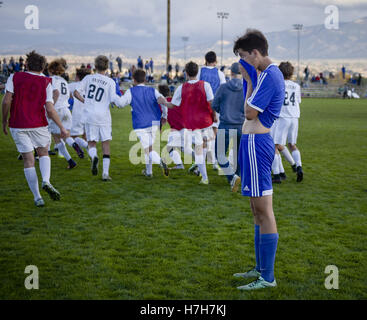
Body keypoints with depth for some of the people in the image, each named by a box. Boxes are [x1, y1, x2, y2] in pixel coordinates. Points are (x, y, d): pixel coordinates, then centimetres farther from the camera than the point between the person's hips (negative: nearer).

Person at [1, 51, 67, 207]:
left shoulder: (15, 78, 0)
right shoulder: (46, 82, 0)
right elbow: (50, 109, -7)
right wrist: (62, 128, 0)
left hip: (18, 126, 0)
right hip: (38, 124, 0)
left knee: (28, 161, 5)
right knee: (44, 153, 20)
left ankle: (37, 198, 4)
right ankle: (46, 181, -8)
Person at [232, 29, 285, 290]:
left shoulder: (269, 75, -14)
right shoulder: (271, 73, 18)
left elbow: (250, 113, -16)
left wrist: (249, 80, -10)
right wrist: (250, 80, 12)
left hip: (256, 142, -11)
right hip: (255, 141, 11)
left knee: (263, 210, -7)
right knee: (258, 210, 16)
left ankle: (268, 278, -1)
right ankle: (261, 268, 27)